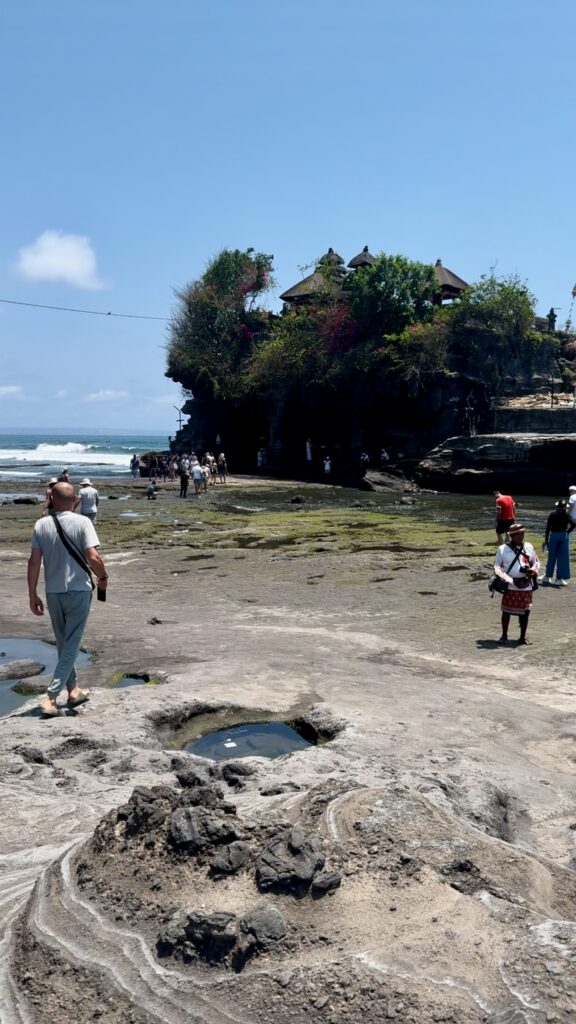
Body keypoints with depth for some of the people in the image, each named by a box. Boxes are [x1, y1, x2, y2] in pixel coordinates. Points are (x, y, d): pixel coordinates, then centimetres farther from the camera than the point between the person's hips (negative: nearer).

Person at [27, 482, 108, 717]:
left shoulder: (41, 525, -1)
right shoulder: (82, 522, -9)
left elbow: (34, 562, -2)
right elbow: (93, 557, -17)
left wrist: (33, 595, 6)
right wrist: (103, 577, 3)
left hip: (53, 593, 3)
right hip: (79, 591, -3)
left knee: (63, 644, 19)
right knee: (71, 645, 4)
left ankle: (73, 690, 30)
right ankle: (51, 696, -3)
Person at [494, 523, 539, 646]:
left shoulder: (528, 547, 7)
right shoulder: (503, 549, -2)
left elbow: (536, 562, 15)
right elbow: (497, 566, 0)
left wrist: (533, 571, -8)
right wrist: (510, 580, -13)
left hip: (526, 586, 2)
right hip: (510, 587, -2)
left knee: (524, 612, 6)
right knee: (506, 611, 3)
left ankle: (522, 637, 20)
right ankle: (504, 636, 19)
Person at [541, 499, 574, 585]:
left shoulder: (552, 515, 0)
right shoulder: (566, 515, -3)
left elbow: (548, 528, -1)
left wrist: (546, 539, 3)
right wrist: (568, 531, -1)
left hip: (553, 536, 2)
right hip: (564, 536, -2)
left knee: (551, 557, 13)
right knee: (563, 558, 4)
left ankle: (547, 576, 22)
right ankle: (560, 578, 4)